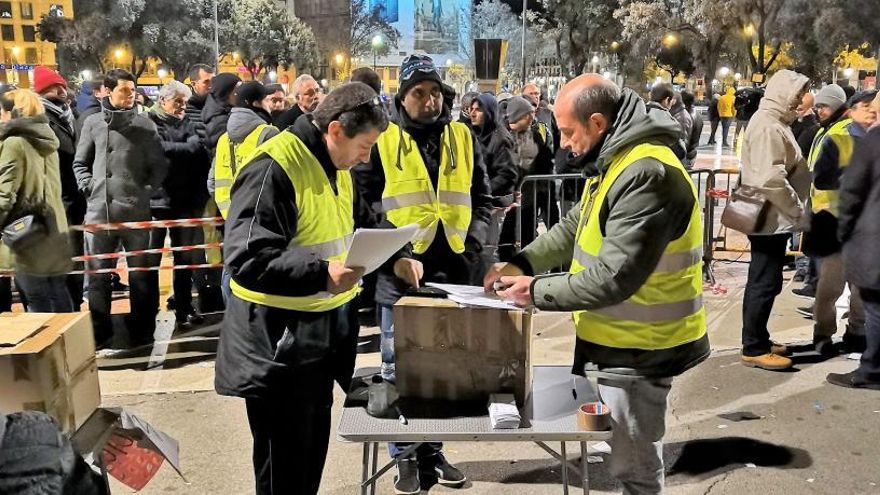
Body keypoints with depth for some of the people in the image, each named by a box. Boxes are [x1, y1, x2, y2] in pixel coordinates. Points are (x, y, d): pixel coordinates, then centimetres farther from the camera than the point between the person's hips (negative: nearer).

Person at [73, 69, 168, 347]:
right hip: (99, 210, 2)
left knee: (140, 273, 8)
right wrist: (88, 187, 0)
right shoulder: (93, 123, 8)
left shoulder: (145, 125, 2)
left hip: (135, 211, -2)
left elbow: (159, 165, 3)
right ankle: (99, 331, 22)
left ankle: (142, 330, 20)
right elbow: (80, 163, 14)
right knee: (98, 275, 9)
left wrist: (147, 191, -8)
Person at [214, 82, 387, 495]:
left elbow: (359, 230, 21)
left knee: (313, 454, 22)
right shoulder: (273, 167, -21)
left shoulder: (336, 167, 8)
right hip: (280, 340, -9)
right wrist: (322, 275, -37)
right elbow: (248, 259, -27)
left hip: (324, 332, 9)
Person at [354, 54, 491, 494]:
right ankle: (404, 456, 24)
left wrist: (472, 248, -3)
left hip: (452, 274, 3)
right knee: (399, 371, 8)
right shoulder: (382, 142, -2)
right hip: (399, 277, -3)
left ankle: (432, 449, 31)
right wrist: (395, 258, -16)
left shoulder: (463, 138, 8)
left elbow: (481, 201, 11)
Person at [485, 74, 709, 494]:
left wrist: (537, 290, -19)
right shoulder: (615, 161, 9)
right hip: (615, 339, 10)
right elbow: (575, 227, 16)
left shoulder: (646, 174, -26)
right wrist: (521, 263, 3)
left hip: (636, 350, -10)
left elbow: (614, 277, -29)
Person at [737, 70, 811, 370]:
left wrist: (794, 208, 11)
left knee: (765, 281, 16)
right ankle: (753, 349, 4)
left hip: (776, 217, 10)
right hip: (771, 218, -10)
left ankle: (759, 340, 26)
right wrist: (796, 210, -15)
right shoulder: (767, 125, -17)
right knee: (764, 283, -4)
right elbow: (771, 178, -25)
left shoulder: (775, 121, 15)